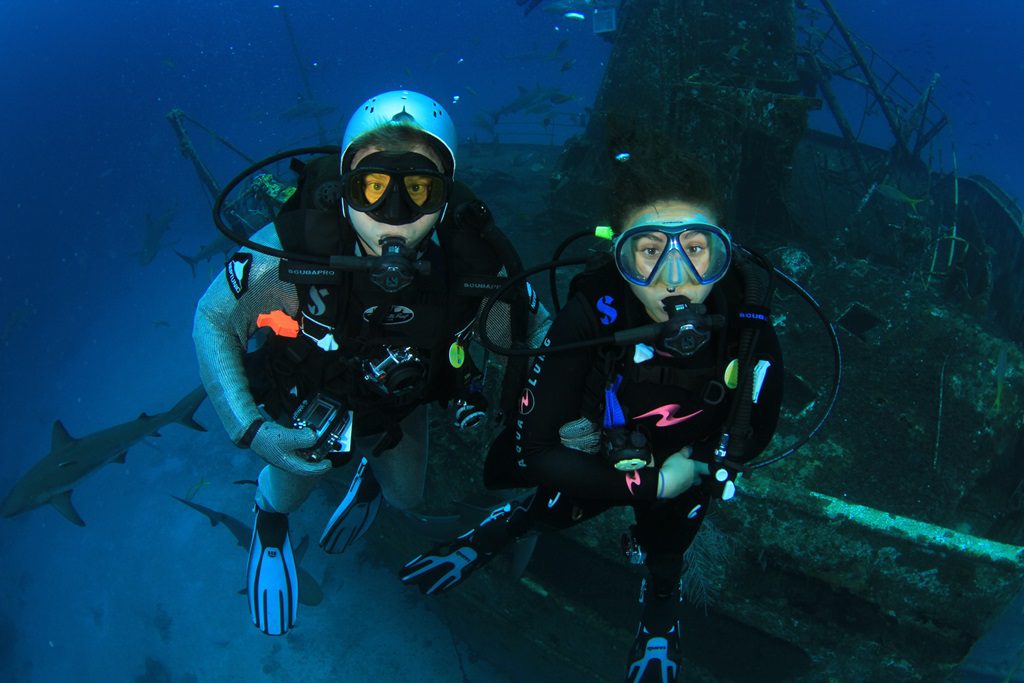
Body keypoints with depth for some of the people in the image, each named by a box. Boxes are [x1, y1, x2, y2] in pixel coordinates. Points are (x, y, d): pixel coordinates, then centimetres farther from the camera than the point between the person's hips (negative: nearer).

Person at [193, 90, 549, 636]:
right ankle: (270, 521, 65)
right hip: (301, 414, -1)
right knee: (286, 495, 27)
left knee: (406, 498, 29)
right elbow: (212, 320, -22)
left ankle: (371, 476, 65)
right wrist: (249, 429, -29)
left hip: (397, 415, 2)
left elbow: (538, 331, -16)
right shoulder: (288, 251, -41)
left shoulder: (475, 263, -37)